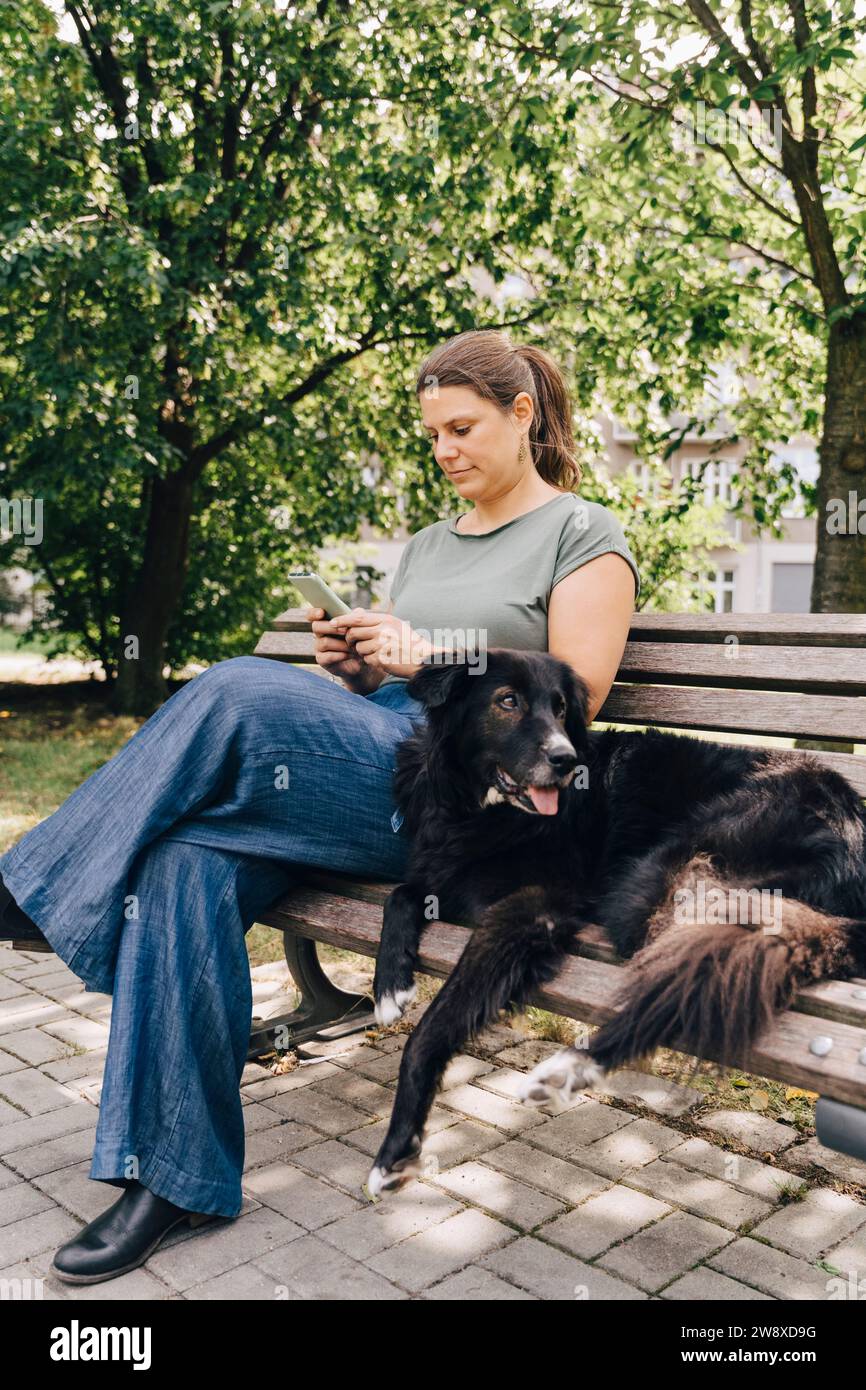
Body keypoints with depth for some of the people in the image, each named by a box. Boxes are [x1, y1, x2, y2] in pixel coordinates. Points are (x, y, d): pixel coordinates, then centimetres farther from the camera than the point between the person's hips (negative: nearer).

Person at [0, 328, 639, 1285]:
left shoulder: (583, 535, 7)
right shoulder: (424, 547, 27)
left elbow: (572, 699, -4)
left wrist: (426, 656, -11)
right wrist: (355, 666, 4)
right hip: (366, 781, 7)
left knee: (238, 691, -29)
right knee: (188, 862, -23)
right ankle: (174, 1174, -15)